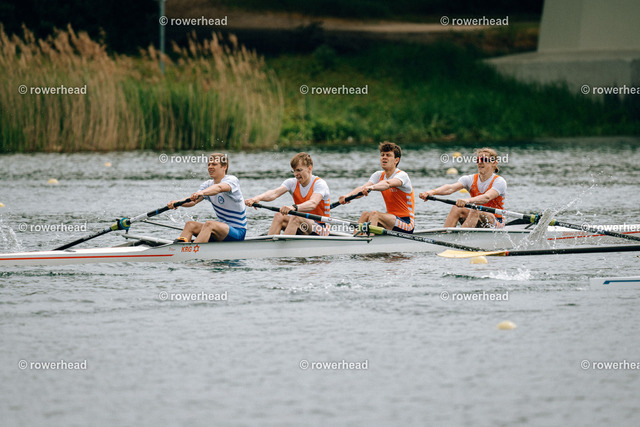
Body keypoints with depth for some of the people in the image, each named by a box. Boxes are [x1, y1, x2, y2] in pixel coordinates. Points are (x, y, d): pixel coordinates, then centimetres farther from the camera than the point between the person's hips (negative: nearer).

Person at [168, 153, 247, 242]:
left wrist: (202, 193, -56)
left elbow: (219, 188, -36)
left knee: (209, 224, -33)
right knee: (190, 224, -12)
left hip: (238, 232, -7)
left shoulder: (232, 180, -11)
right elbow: (193, 201, -8)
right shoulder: (207, 185, 9)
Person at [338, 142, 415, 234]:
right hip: (392, 218, 7)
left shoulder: (402, 175, -12)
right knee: (365, 214, -13)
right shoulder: (379, 175, 8)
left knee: (374, 214, -26)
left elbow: (388, 184, -36)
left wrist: (371, 187, -56)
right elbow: (363, 188, -11)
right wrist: (348, 196, -32)